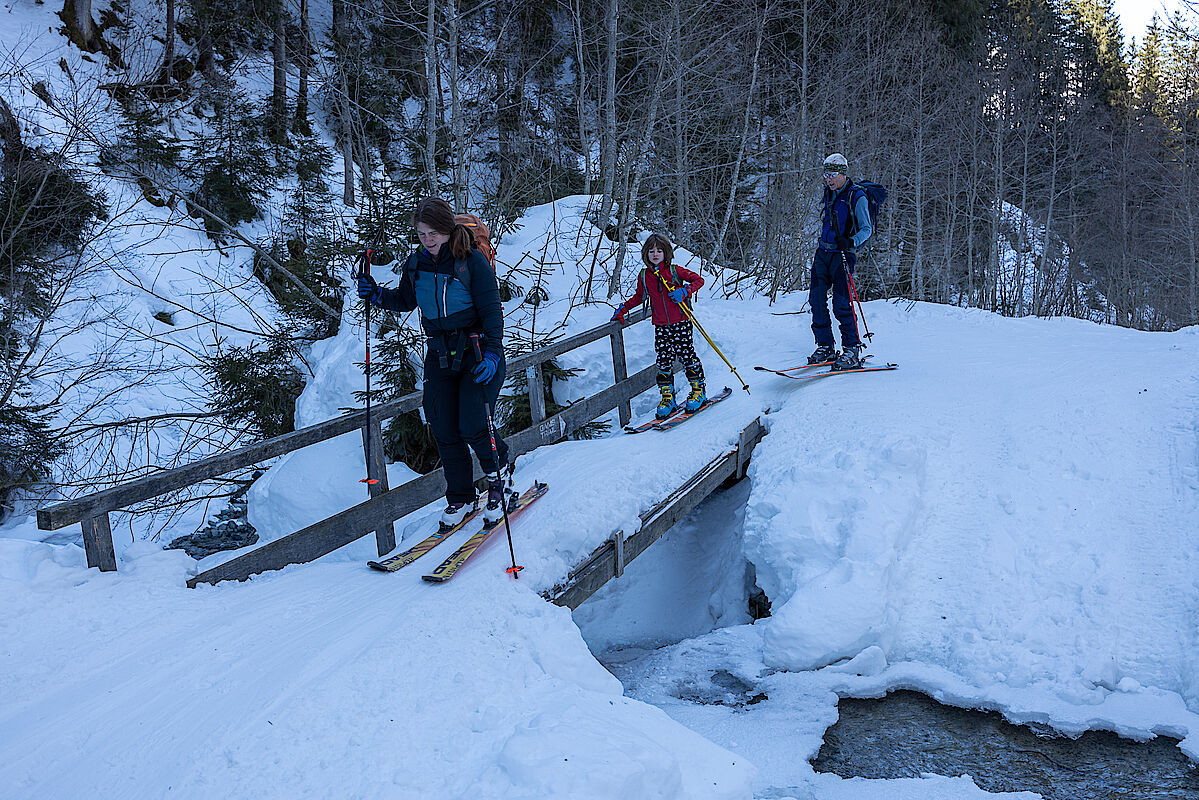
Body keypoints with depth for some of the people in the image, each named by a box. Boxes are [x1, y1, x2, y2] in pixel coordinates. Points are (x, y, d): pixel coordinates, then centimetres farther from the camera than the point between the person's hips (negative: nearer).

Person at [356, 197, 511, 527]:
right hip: (439, 355, 5)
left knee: (472, 427, -12)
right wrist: (375, 294, 2)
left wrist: (492, 353, -23)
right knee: (444, 430, 3)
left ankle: (499, 476, 18)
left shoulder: (472, 261, -12)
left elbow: (491, 311, -12)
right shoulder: (416, 264, 4)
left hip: (476, 352, -5)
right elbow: (405, 300, 20)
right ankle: (461, 498, 19)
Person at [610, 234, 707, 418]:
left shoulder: (675, 271, -3)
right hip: (661, 327, 3)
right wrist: (622, 310, 14)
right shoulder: (644, 276, 6)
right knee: (664, 361, 0)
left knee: (686, 356, -1)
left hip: (681, 323, -3)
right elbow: (639, 297, 22)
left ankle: (699, 391, 15)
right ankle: (667, 399, 7)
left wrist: (685, 292, -16)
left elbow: (698, 280, 1)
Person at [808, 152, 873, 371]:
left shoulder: (857, 197, -9)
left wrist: (851, 242, -28)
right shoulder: (829, 193, 12)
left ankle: (852, 349, -1)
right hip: (823, 252, 7)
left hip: (843, 254, -7)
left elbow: (866, 229, -11)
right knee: (816, 300, 1)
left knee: (841, 304, -11)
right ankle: (825, 346, 12)